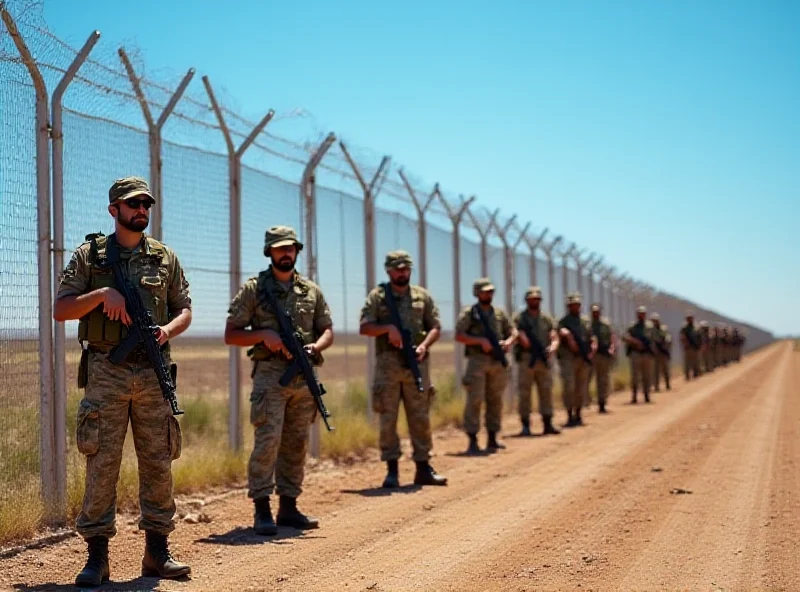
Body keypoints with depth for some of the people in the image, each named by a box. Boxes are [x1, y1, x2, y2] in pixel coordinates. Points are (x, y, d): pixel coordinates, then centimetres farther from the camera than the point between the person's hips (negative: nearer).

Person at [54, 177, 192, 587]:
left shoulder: (165, 257, 12)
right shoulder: (89, 255, 5)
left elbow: (184, 310, 14)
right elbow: (61, 309, 0)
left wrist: (169, 330, -7)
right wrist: (101, 294, -14)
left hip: (153, 373, 3)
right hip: (106, 372, -3)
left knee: (158, 462, 5)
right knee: (102, 463, -4)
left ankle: (157, 551, 13)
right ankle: (97, 556, 2)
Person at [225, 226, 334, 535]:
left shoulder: (312, 290, 13)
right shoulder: (254, 289, 2)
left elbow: (327, 331, 15)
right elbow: (230, 335, 0)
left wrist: (315, 347, -6)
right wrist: (264, 334, -15)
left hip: (304, 378, 5)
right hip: (270, 374, -4)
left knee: (296, 445, 8)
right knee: (267, 441, -11)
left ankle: (289, 507, 15)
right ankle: (261, 510, -7)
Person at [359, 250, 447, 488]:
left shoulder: (422, 296, 11)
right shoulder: (377, 296, 5)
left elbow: (435, 326, 8)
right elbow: (364, 327, -1)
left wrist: (424, 345, -10)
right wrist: (387, 328, -18)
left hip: (417, 364, 2)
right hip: (388, 365, -2)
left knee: (420, 418, 5)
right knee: (388, 418, 0)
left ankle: (423, 468, 11)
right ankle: (391, 470, 5)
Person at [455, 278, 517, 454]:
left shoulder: (500, 313, 14)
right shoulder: (469, 313, 0)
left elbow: (513, 332, 15)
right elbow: (459, 336, -8)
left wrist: (509, 341, -7)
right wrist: (480, 341, -18)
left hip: (498, 362, 5)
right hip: (477, 361, -5)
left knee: (495, 400, 8)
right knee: (475, 400, -8)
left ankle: (492, 439, 16)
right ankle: (472, 442, -6)